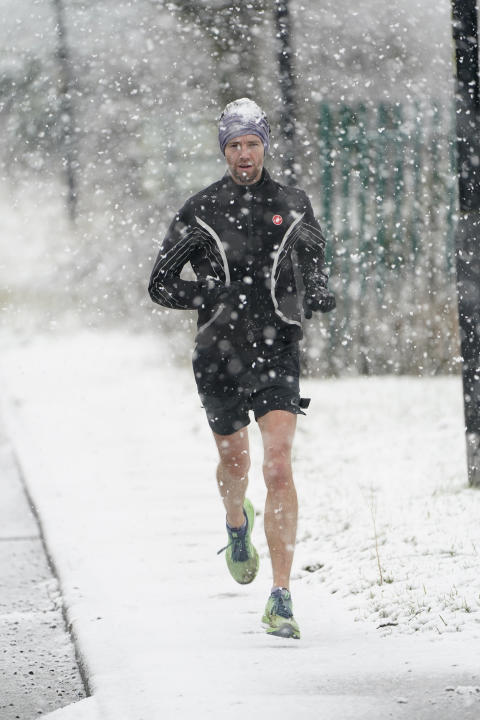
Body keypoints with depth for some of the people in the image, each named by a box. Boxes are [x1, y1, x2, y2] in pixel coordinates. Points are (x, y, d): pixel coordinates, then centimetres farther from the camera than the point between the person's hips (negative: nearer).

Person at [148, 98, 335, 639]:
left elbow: (312, 264, 19)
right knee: (234, 462, 18)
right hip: (220, 354, 1)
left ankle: (281, 600, -17)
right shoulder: (200, 211, -2)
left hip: (277, 352, -1)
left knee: (279, 468, -14)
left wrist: (317, 295, -3)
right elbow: (160, 284, 1)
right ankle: (237, 524, 57)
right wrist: (213, 293, -14)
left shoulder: (293, 206, 3)